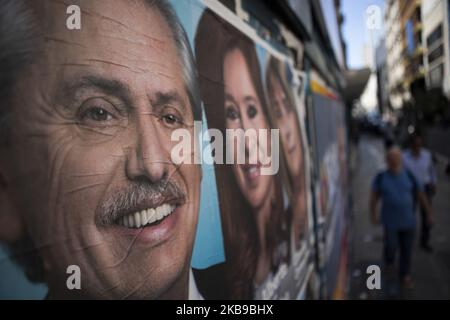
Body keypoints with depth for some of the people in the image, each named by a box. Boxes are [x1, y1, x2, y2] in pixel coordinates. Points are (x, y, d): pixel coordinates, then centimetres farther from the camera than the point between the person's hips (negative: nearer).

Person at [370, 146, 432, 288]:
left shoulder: (410, 176, -9)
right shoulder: (381, 177, -12)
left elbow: (421, 195, 1)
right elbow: (374, 196, 0)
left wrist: (429, 213, 8)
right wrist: (373, 215, 7)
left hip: (408, 220, 1)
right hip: (390, 221, -1)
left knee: (407, 248, 11)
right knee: (391, 246, 10)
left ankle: (405, 274, 32)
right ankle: (389, 259, 45)